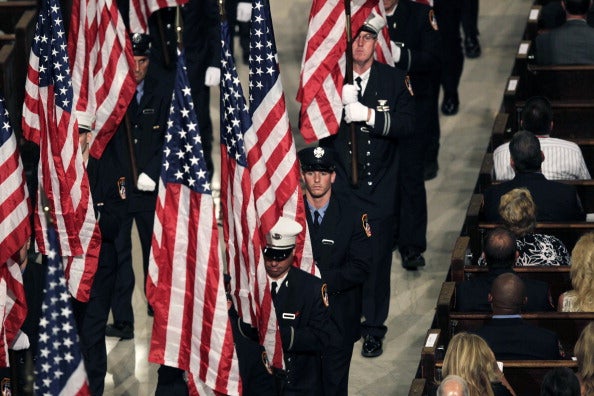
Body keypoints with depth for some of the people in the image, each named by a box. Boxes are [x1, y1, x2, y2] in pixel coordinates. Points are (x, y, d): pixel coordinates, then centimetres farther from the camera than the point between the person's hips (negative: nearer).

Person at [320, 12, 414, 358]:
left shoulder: (394, 80, 2)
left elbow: (407, 124, -9)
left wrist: (370, 115, -21)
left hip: (379, 188, 0)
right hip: (339, 187, 0)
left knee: (377, 261, 3)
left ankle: (374, 329, 16)